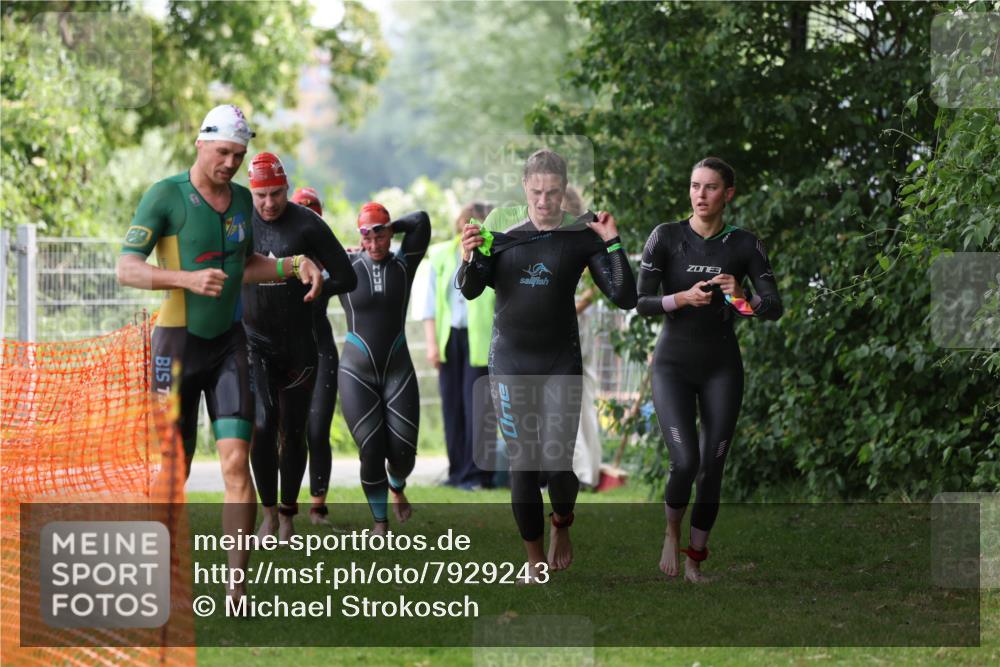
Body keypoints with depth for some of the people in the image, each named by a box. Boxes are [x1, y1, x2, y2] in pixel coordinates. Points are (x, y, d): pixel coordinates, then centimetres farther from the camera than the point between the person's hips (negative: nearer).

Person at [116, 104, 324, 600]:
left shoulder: (242, 199, 9)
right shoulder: (165, 197, -10)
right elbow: (127, 269, -16)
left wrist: (293, 266, 7)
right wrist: (189, 279, -29)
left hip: (228, 341, 4)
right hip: (177, 340, -4)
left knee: (236, 461, -10)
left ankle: (238, 583, -11)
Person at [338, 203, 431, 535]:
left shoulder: (403, 264, 2)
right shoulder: (347, 267, -1)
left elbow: (421, 221, -9)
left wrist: (389, 227, -1)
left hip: (398, 370, 1)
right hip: (357, 372, -1)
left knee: (403, 451, -2)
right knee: (370, 451, -7)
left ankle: (397, 488, 34)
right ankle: (380, 522, 11)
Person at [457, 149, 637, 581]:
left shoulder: (581, 237, -3)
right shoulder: (503, 235, 3)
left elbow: (625, 298, -7)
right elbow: (470, 290, -1)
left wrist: (613, 244, -15)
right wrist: (470, 257, -20)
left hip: (560, 364, -2)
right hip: (510, 363, 2)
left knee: (557, 463, -10)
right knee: (522, 465, 3)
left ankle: (561, 526, 22)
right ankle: (534, 557, 18)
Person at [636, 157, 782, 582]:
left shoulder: (744, 245, -1)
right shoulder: (666, 237, -5)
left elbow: (775, 308, -5)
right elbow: (642, 303, -9)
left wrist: (744, 298, -25)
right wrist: (684, 298, -26)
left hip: (722, 367, 2)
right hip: (673, 364, -2)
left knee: (712, 469, 0)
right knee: (685, 462, -17)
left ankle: (694, 563, 15)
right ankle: (671, 533, 12)